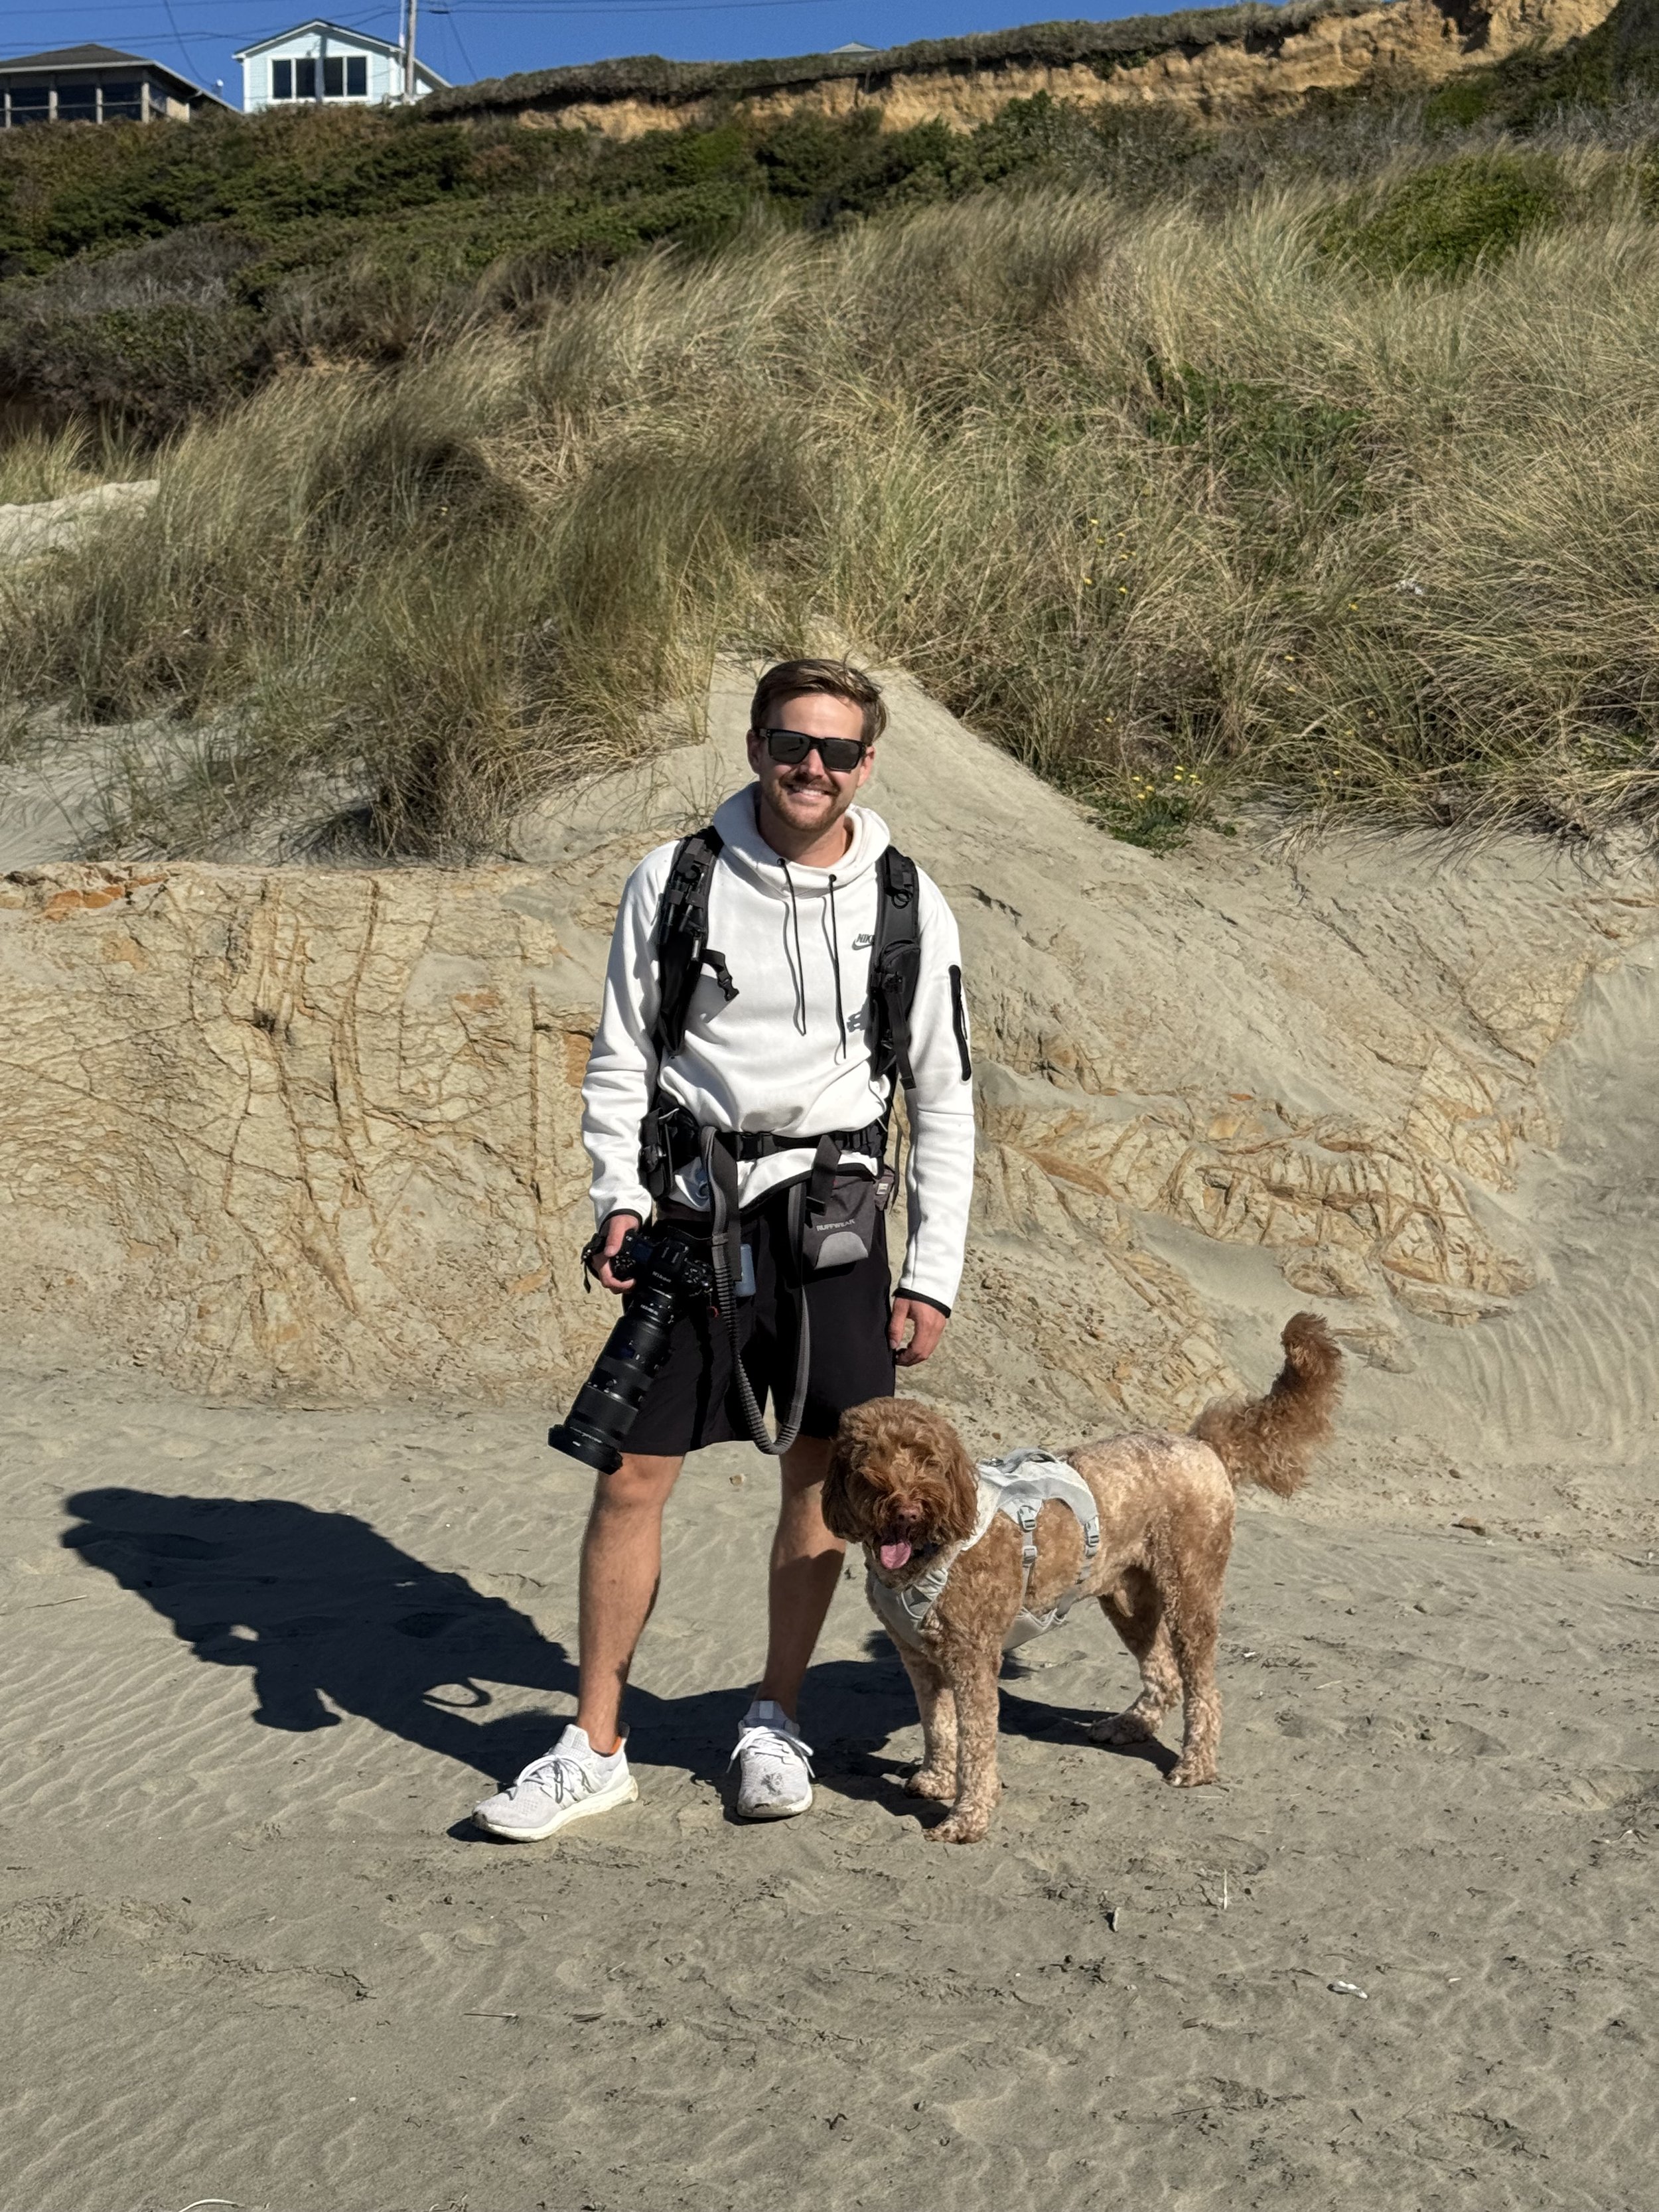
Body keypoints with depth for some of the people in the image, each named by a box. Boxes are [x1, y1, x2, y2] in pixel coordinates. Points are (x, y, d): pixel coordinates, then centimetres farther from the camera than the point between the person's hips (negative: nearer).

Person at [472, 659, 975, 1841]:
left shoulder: (907, 903, 2)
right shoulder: (675, 880, 0)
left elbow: (944, 1102, 6)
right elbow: (620, 1061, 6)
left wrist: (933, 1276, 2)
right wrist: (620, 1197, -9)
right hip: (693, 1216, 0)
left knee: (823, 1474, 7)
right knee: (630, 1478, 1)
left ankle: (775, 1719, 28)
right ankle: (597, 1747, 16)